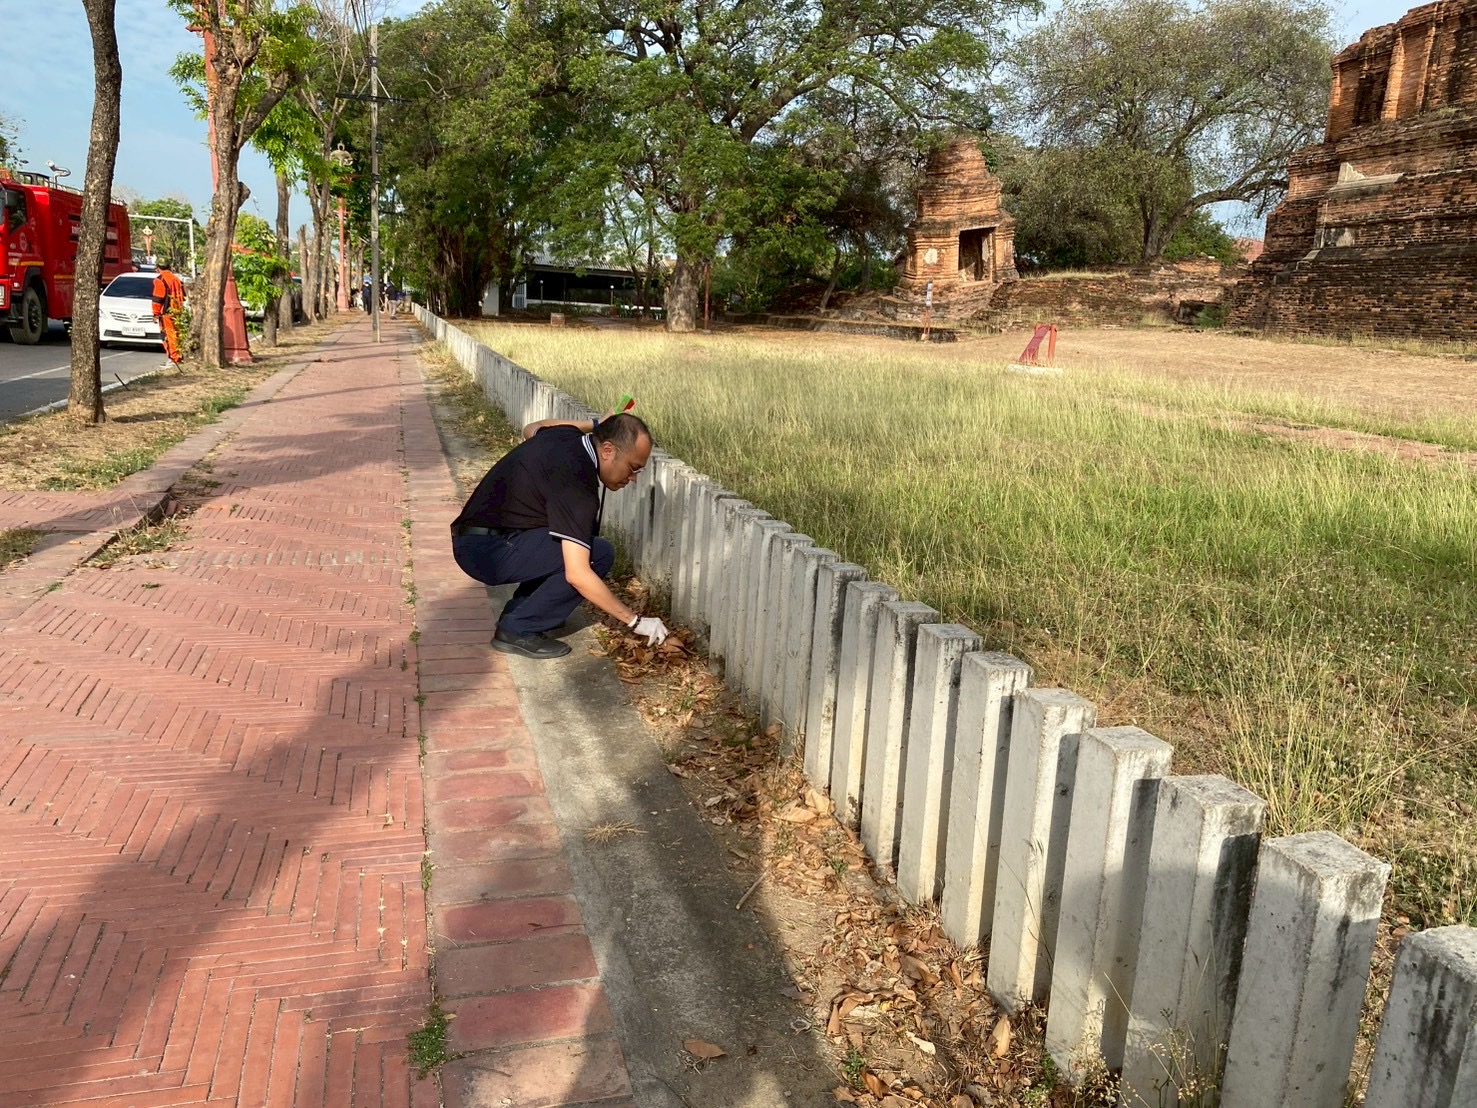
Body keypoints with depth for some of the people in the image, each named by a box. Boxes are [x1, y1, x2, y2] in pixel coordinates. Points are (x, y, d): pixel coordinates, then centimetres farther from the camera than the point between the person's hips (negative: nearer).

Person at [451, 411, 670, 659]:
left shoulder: (566, 435, 4)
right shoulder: (576, 480, -23)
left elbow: (531, 429, 32)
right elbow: (577, 574, -28)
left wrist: (593, 424, 28)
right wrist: (635, 620, -22)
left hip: (472, 540, 10)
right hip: (486, 551, -10)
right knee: (598, 554, -17)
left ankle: (518, 609, 15)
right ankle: (518, 630, -7)